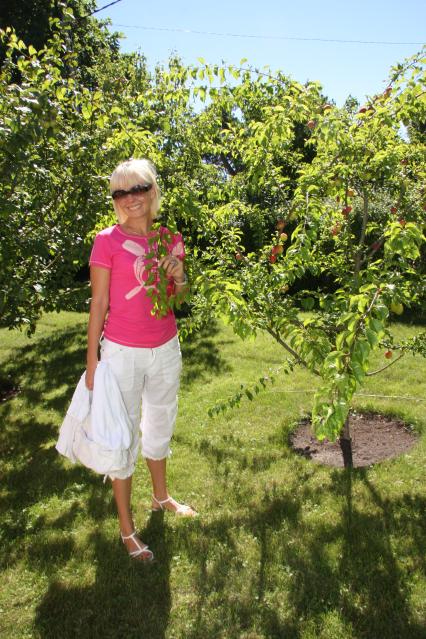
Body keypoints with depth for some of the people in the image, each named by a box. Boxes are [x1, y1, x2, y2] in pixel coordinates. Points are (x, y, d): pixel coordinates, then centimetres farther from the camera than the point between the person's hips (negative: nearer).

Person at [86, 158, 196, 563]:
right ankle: (126, 528, 24)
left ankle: (161, 497, 45)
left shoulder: (170, 239, 2)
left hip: (166, 349, 5)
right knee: (123, 434, 6)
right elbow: (98, 303, -9)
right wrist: (92, 363, -11)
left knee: (160, 424, 21)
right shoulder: (108, 240, -10)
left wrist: (177, 276, -10)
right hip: (122, 353, -5)